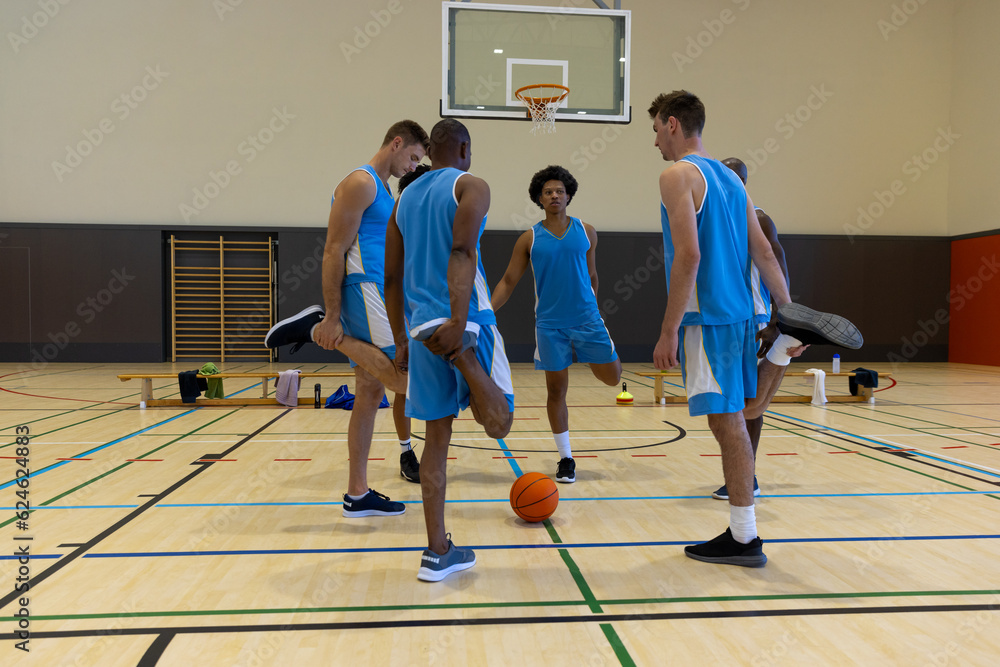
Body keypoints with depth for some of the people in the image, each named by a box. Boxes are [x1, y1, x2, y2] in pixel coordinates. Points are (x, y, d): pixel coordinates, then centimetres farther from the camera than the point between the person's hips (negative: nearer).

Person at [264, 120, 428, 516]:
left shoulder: (385, 192, 23)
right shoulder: (361, 182, -7)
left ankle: (357, 495, 13)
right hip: (364, 293, -10)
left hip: (380, 296, 10)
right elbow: (334, 252, -14)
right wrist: (331, 318, -19)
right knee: (407, 382, -18)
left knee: (370, 393, 7)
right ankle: (317, 327, -11)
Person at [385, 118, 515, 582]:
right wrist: (458, 322, -27)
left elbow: (391, 278, 19)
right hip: (465, 320, -6)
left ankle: (437, 553, 12)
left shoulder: (405, 199, 19)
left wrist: (401, 340, 24)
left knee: (437, 438, 9)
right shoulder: (470, 186, 1)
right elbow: (462, 251, -18)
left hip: (423, 327, 6)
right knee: (500, 422, 3)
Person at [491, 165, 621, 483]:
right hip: (550, 324, -1)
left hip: (586, 318, 1)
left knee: (612, 377, 0)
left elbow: (591, 276, 14)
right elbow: (508, 281, 3)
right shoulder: (529, 239, 1)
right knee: (556, 390, 3)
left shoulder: (586, 232, 4)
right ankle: (566, 459, 16)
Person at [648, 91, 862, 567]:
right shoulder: (730, 177, 17)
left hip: (705, 317, -9)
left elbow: (688, 255, -20)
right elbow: (763, 252, 11)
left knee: (727, 421, -3)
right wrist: (787, 310, 11)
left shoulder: (678, 174, -9)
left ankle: (744, 539, 7)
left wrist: (668, 331, -18)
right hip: (738, 312, 9)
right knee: (739, 411, 22)